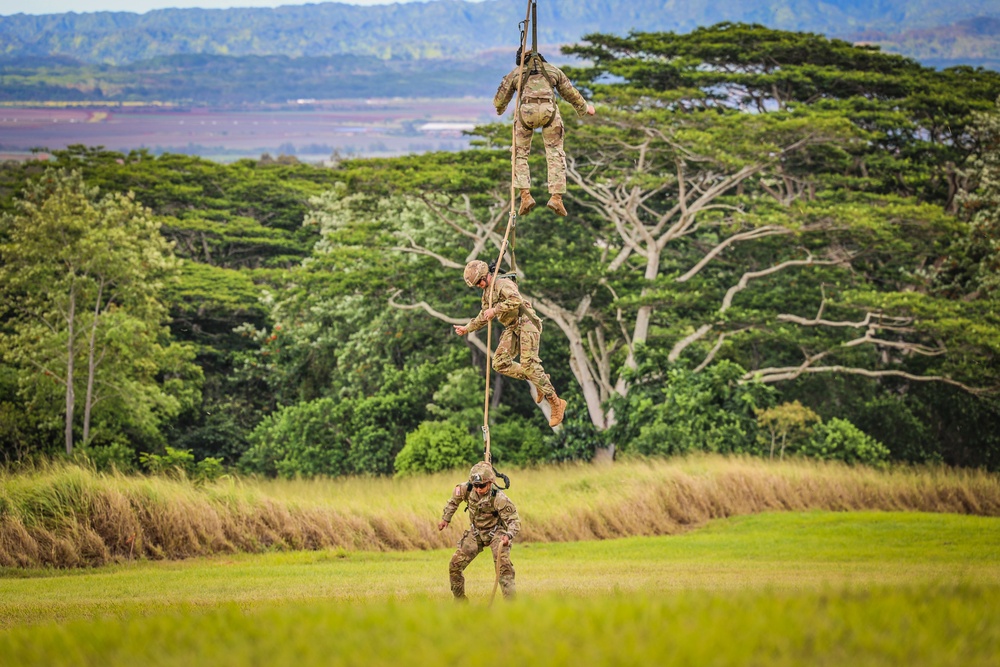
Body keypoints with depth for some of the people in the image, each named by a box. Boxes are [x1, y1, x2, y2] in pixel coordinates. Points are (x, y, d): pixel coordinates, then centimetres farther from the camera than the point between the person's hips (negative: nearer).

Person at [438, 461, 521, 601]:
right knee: (455, 565, 3)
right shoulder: (467, 489, -18)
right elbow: (454, 500, 6)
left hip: (496, 532, -5)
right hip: (476, 532, 5)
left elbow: (514, 519, -27)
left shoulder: (498, 498, -30)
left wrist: (509, 535, -45)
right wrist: (445, 518, 9)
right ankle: (460, 600, 21)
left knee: (503, 565, -25)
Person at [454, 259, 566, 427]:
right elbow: (483, 317, 33)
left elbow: (516, 300, -28)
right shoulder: (486, 292, 20)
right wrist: (467, 328, 32)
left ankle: (556, 403, -14)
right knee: (500, 363, -4)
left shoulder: (503, 284, -9)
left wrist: (495, 309, -27)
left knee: (529, 364, -17)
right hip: (512, 329, 9)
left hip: (525, 323, -9)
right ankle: (539, 381, 6)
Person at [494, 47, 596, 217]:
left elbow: (500, 100, 32)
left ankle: (525, 196, -1)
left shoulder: (515, 73, 24)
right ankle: (556, 197, -6)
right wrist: (584, 108, 55)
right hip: (549, 110, 0)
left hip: (526, 111, 0)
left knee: (520, 154, 14)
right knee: (555, 154, 7)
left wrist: (500, 109, 56)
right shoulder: (553, 70, 27)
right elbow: (571, 93, 37)